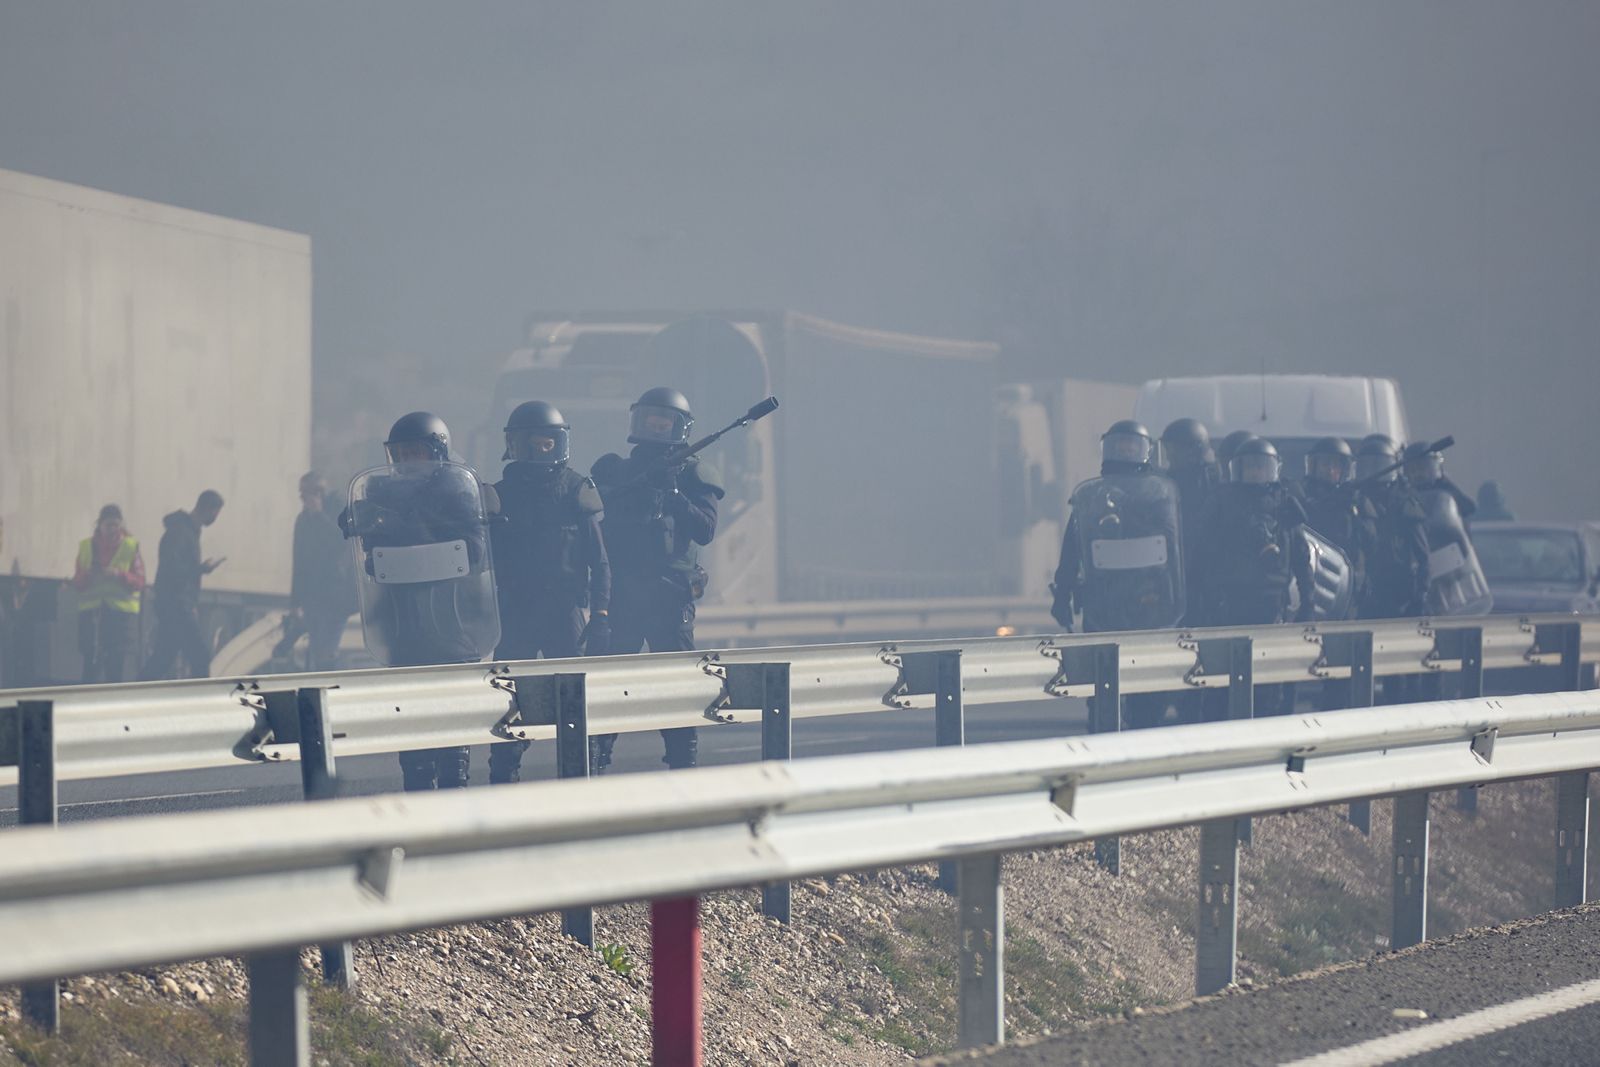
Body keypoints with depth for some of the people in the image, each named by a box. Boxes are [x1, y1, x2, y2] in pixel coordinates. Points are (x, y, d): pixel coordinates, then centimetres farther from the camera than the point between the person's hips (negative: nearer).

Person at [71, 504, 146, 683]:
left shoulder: (131, 546, 4)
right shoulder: (86, 546, 8)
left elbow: (139, 582, 0)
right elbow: (77, 583, 8)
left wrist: (120, 575, -18)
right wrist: (86, 575, -14)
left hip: (121, 612, -1)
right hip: (91, 613, 1)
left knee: (117, 664, -2)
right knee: (91, 663, -4)